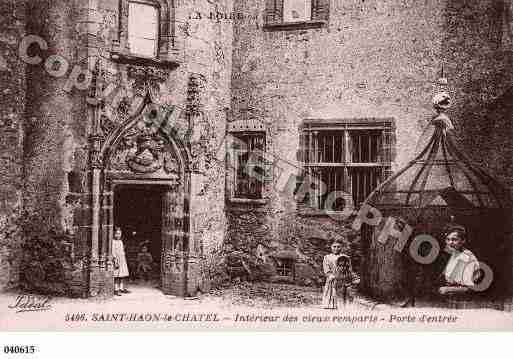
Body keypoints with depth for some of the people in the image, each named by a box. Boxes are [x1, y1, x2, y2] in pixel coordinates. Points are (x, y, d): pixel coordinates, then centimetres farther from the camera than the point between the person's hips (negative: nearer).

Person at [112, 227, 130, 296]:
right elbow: (113, 252, -15)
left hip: (123, 260, 8)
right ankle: (116, 290, -3)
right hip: (117, 260, -8)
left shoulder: (121, 242, 15)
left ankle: (121, 288, 20)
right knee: (117, 276, -7)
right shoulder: (113, 242, -10)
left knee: (123, 275, 10)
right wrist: (115, 261, -21)